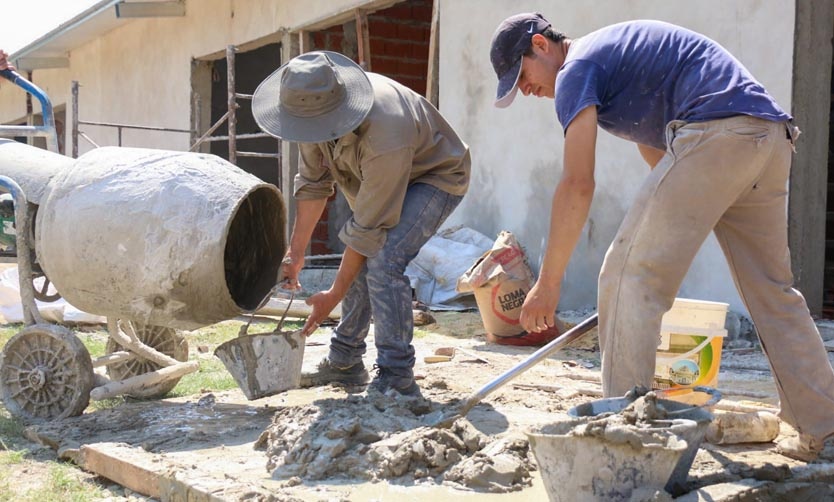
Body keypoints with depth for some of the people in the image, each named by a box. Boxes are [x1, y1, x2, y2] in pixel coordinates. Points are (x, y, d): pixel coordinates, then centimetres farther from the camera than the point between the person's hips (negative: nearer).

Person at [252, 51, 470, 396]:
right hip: (376, 178, 8)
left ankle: (396, 378, -15)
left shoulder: (384, 137, -43)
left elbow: (369, 227, -34)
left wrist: (334, 296, -25)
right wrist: (295, 252, -9)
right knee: (359, 262, 5)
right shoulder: (315, 109, -20)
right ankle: (345, 362, 21)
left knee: (383, 260, -24)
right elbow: (313, 182, -7)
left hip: (435, 176, -8)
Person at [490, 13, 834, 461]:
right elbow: (659, 156, 33)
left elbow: (577, 184, -8)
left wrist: (548, 283, -5)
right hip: (772, 137, 10)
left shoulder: (577, 69, 1)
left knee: (628, 277, -5)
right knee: (772, 289, 16)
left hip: (713, 135, -10)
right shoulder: (618, 50, 30)